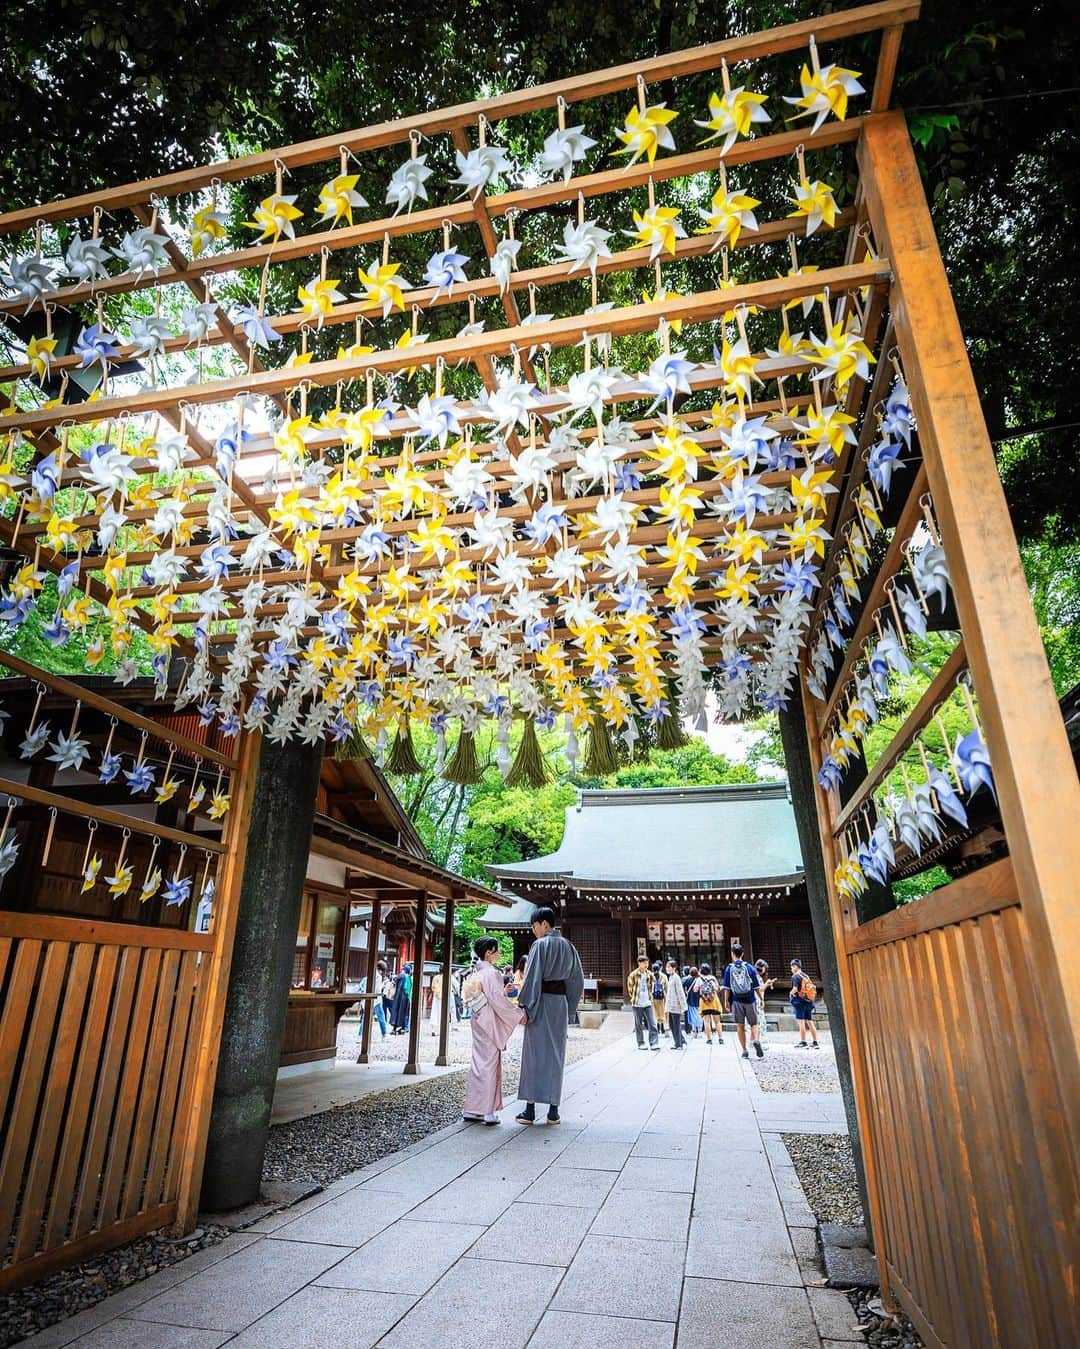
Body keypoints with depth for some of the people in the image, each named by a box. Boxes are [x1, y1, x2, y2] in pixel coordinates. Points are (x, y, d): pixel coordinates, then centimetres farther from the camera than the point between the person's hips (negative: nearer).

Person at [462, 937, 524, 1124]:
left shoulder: (475, 973, 10)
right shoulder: (491, 973, -16)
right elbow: (497, 1000, -19)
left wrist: (503, 990, 17)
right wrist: (517, 1014, -11)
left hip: (478, 1022, 8)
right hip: (490, 1023, -8)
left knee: (478, 1063, 13)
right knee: (489, 1064, -1)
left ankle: (471, 1109, 17)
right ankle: (487, 1111, 4)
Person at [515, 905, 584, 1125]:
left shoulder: (540, 945, -10)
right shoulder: (567, 946, 9)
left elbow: (532, 979, -15)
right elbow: (577, 980, 12)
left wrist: (524, 1007, -11)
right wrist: (568, 1006, 16)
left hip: (541, 1002, -6)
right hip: (560, 1003, 6)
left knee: (534, 1054, 2)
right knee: (556, 1055, 11)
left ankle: (530, 1110, 5)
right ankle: (553, 1110, 13)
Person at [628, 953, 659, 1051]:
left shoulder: (650, 974, 4)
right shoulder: (633, 975, -8)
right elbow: (630, 989, 4)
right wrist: (634, 998, 7)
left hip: (648, 1003, 3)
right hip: (637, 1004, -3)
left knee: (652, 1024, -3)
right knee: (638, 1025, 5)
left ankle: (653, 1043, 1)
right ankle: (641, 1043, 16)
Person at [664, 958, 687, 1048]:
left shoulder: (676, 978, -13)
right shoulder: (670, 977, 13)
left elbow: (680, 992, -15)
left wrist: (682, 1005, -16)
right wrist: (667, 1004, 20)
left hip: (676, 1005, -9)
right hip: (670, 1005, 9)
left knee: (677, 1025, -1)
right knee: (671, 1024, 12)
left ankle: (679, 1044, 7)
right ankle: (682, 1041, 23)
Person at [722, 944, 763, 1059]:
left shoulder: (729, 968, 0)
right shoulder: (749, 967, 1)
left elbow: (727, 988, -2)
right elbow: (756, 986, 1)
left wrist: (727, 1002, 6)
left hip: (736, 1001, 0)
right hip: (750, 1000, 0)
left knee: (740, 1026, 8)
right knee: (754, 1024, 10)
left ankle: (744, 1051, 8)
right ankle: (756, 1040, -17)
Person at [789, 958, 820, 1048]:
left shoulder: (795, 976, -8)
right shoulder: (806, 976, 14)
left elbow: (795, 989, -20)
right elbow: (813, 989, 14)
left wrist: (791, 993, 0)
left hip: (800, 1001, -7)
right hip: (808, 1001, 7)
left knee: (801, 1022, -4)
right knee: (810, 1022, 11)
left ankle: (803, 1042, -5)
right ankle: (815, 1042, 12)